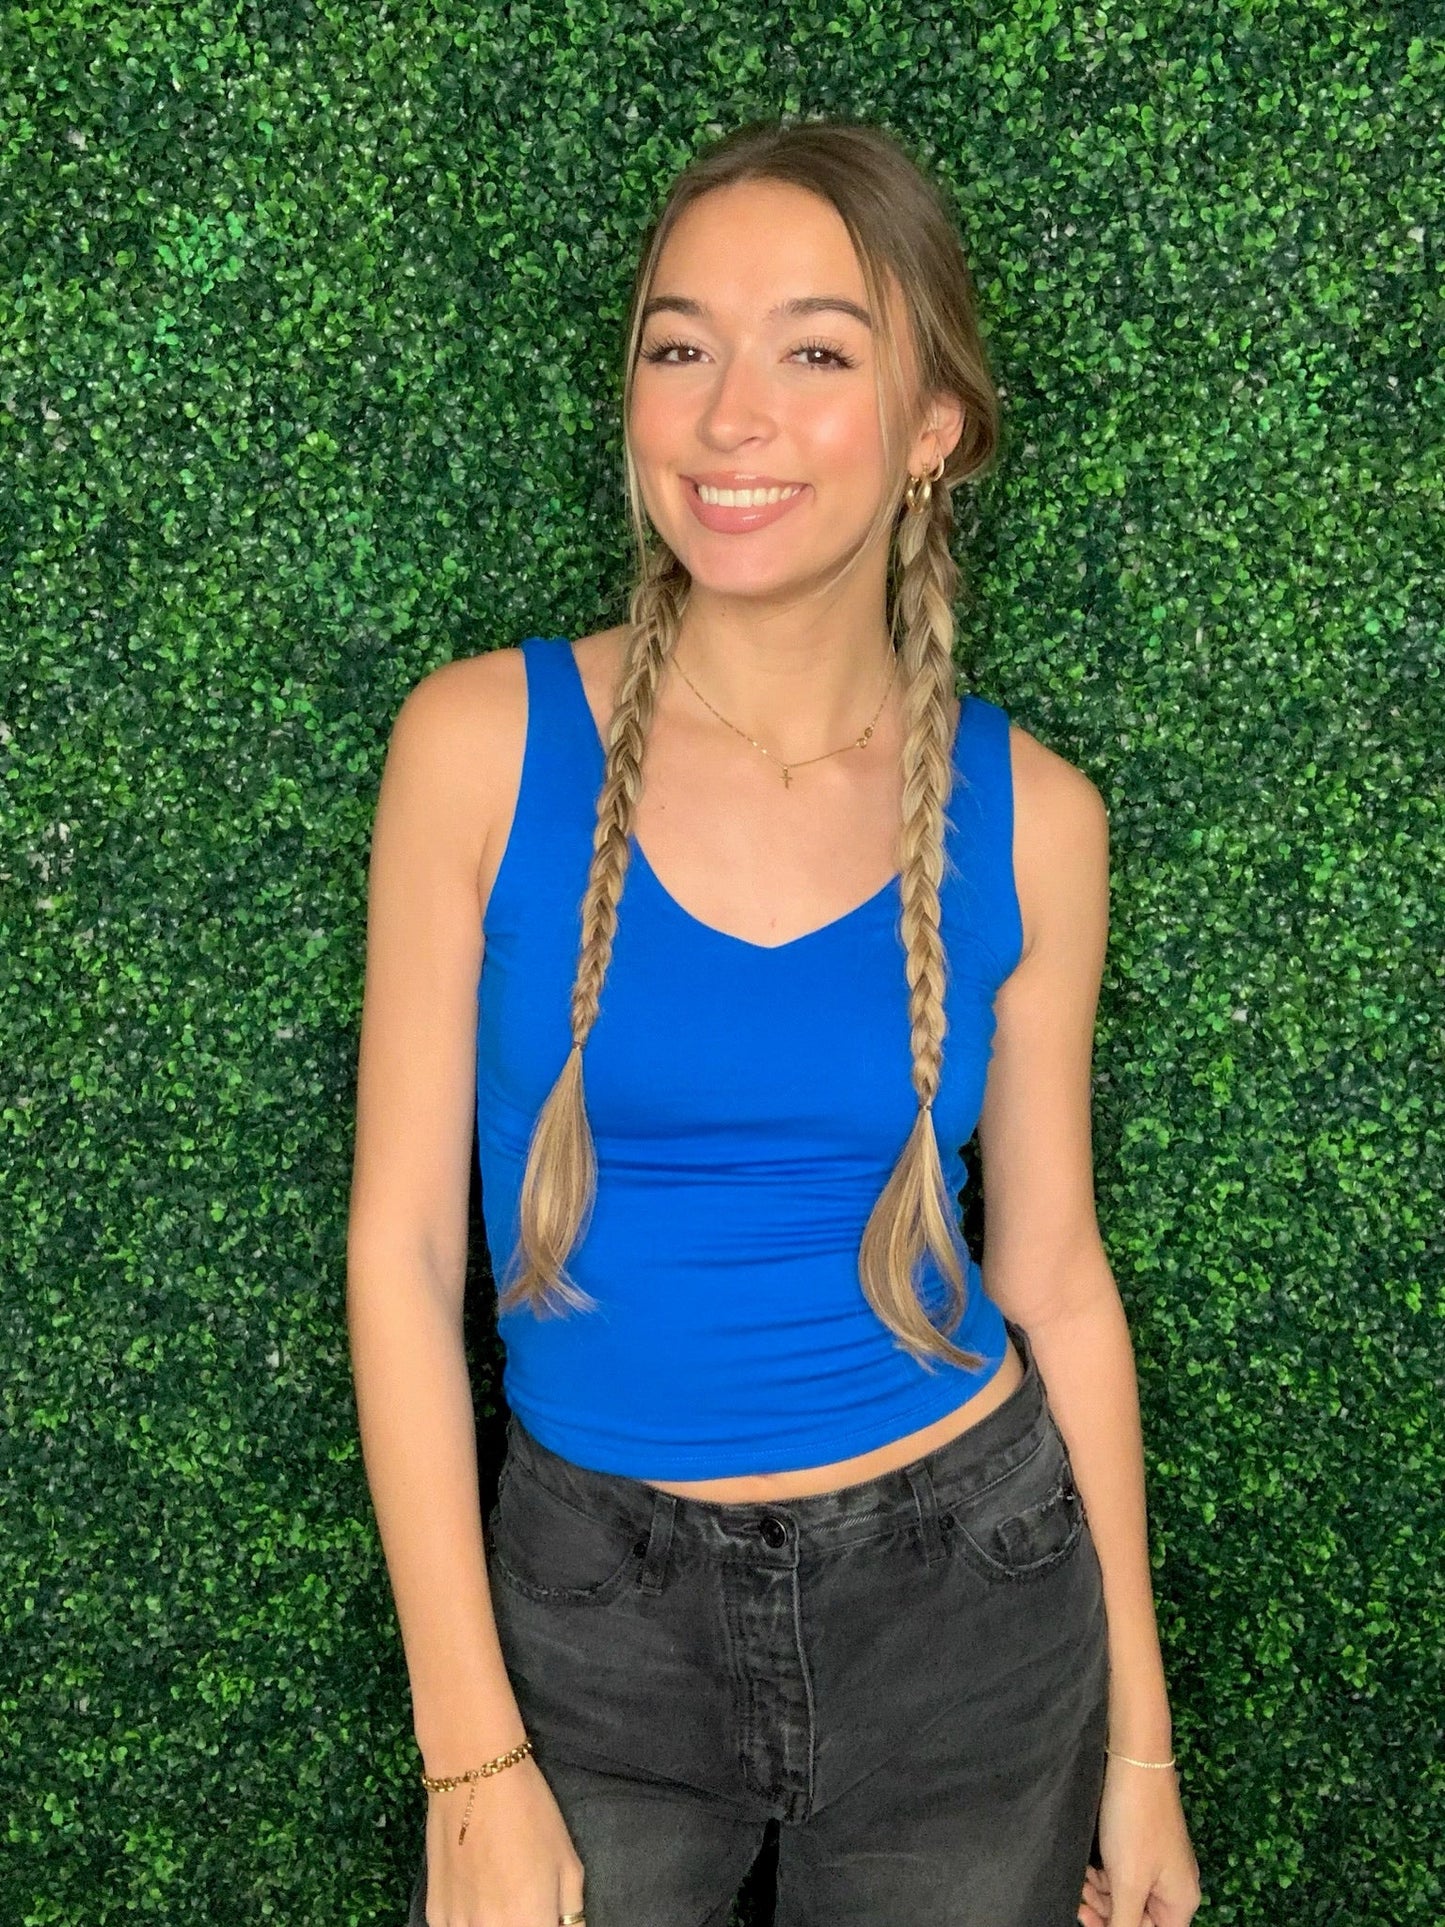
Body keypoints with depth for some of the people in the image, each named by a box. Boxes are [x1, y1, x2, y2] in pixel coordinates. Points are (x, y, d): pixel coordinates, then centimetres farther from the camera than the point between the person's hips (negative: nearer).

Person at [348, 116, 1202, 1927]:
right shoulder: (483, 742, -11)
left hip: (967, 1593, 1)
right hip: (592, 1601, -1)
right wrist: (472, 1759, -10)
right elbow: (404, 1242, -9)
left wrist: (1137, 1737, 5)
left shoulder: (1025, 815, -7)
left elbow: (1052, 1268, 1)